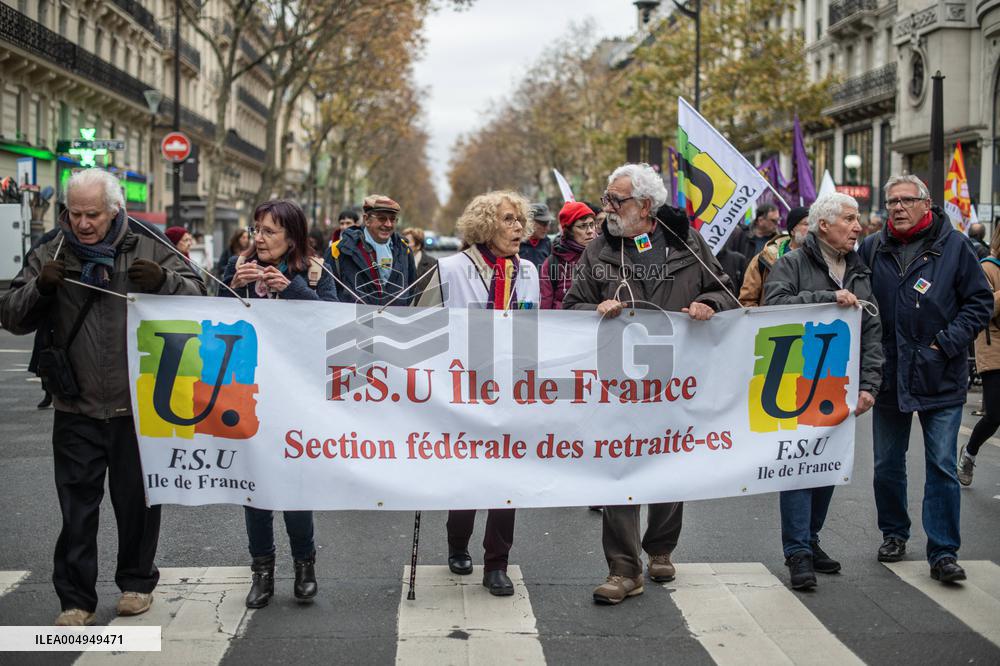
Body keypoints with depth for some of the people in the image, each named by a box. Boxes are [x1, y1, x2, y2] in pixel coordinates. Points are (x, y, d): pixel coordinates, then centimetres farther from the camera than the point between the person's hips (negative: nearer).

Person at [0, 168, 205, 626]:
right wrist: (40, 287, -18)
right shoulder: (50, 256, 5)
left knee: (138, 501, 11)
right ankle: (76, 600, 12)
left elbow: (198, 297, -2)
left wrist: (164, 280, -22)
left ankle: (136, 581, 29)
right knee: (77, 507, 2)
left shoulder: (150, 249, 1)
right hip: (77, 412, 1)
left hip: (139, 408, 0)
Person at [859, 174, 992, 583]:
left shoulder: (954, 245, -2)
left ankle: (943, 553, 5)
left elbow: (980, 302, 0)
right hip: (889, 376, 3)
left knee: (942, 467, -2)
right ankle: (893, 533, 32)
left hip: (941, 378, -3)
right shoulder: (872, 249, 5)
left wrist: (947, 343, -10)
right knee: (887, 465, 13)